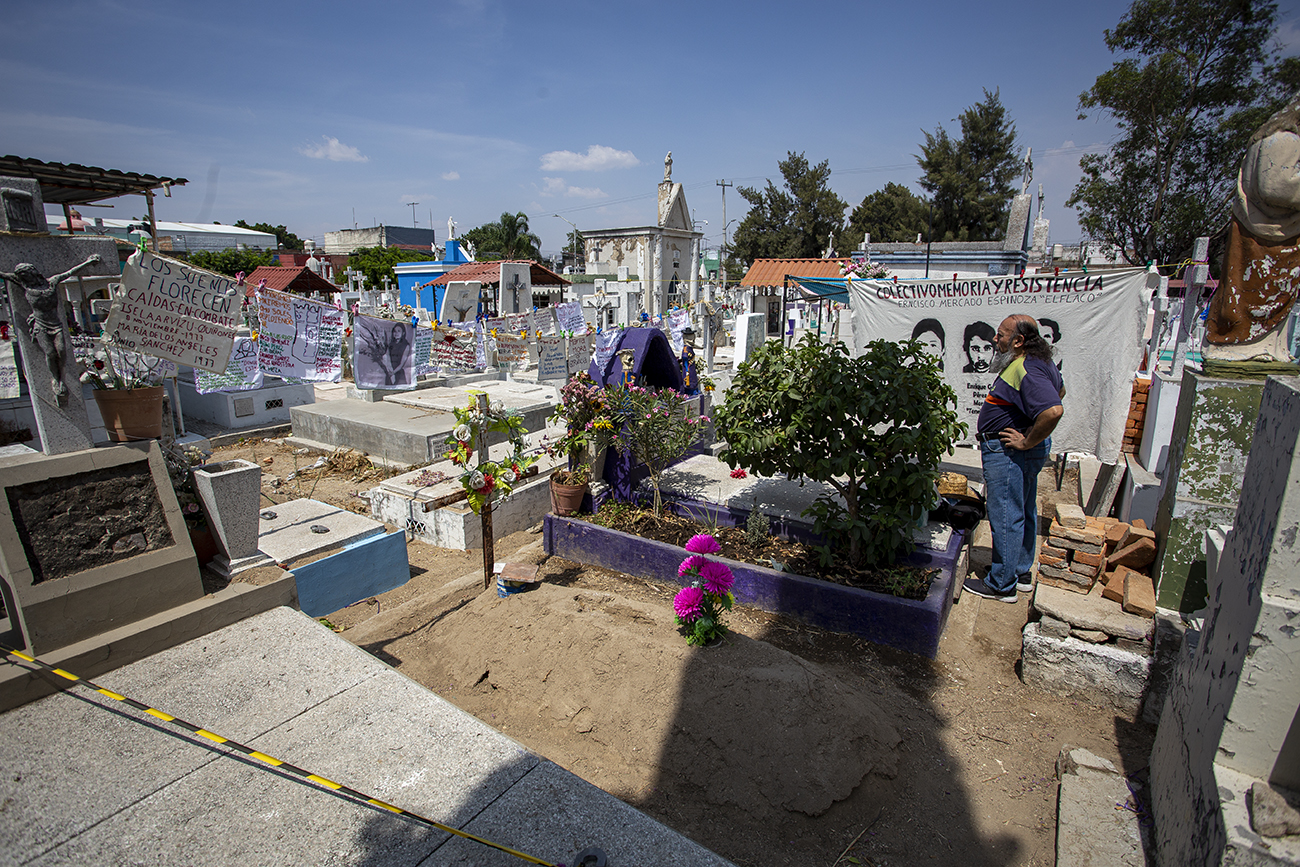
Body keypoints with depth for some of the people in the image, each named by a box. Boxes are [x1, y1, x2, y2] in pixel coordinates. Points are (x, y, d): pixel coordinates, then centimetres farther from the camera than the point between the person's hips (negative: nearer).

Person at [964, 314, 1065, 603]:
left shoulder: (1027, 370, -25)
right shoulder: (1039, 362, 10)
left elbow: (1054, 410, -38)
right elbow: (1059, 390, 29)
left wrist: (1027, 442, -24)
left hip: (1008, 453, -11)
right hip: (1028, 453, 11)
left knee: (1005, 517, -1)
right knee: (1024, 513, 20)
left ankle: (1001, 585, 11)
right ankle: (1022, 573, 35)